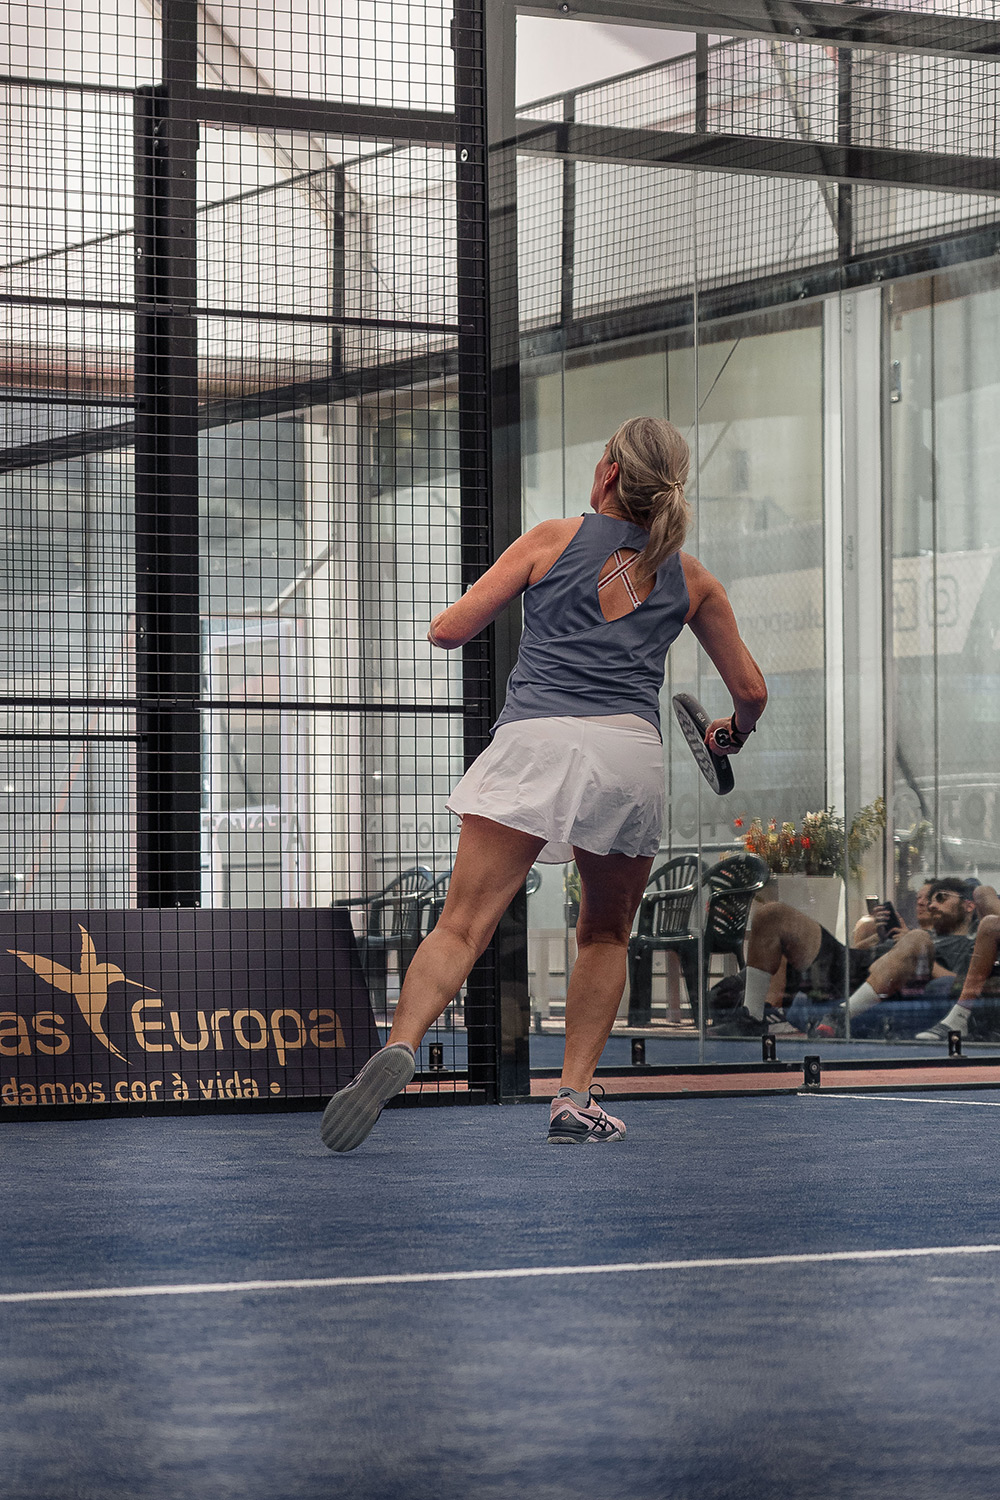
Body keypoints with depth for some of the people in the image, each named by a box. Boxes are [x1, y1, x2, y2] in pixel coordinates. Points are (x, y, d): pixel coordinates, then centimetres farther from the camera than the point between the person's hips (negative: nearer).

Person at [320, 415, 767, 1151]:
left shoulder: (553, 540, 12)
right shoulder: (690, 579, 19)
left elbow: (449, 631, 9)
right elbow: (751, 690, 24)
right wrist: (733, 733, 46)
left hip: (534, 738, -2)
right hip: (630, 752, 2)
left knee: (462, 926, -10)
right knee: (606, 935, 22)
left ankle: (401, 1045, -35)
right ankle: (575, 1098, 11)